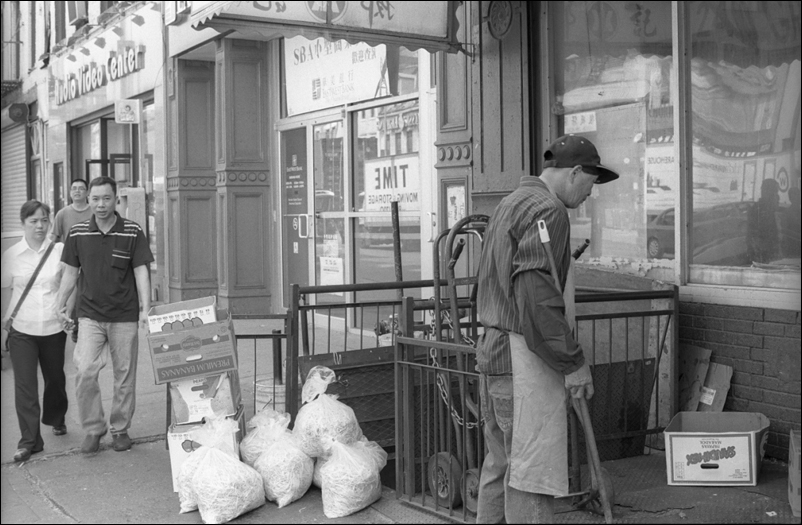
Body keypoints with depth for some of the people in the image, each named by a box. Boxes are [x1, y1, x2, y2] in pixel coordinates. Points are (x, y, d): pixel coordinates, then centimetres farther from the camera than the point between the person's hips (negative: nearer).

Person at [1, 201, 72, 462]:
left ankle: (56, 419, 43)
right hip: (22, 329, -1)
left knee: (55, 378, 16)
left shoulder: (60, 251, -4)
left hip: (53, 327, 1)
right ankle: (29, 441, 2)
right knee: (25, 384, -5)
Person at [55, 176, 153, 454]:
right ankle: (93, 428, 5)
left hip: (125, 316, -1)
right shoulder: (77, 233, 2)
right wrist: (60, 304, 6)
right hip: (90, 314, 1)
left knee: (125, 375, 6)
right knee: (84, 371, -11)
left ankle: (120, 429, 22)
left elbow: (141, 272, -4)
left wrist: (145, 309, -13)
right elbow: (70, 272, 11)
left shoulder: (133, 232, -4)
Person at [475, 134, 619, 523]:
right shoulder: (547, 210, -12)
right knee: (532, 470, -6)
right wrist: (573, 362, -17)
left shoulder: (509, 203, 19)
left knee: (501, 463, 16)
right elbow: (535, 293, -21)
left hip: (493, 350, 10)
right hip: (523, 358, -10)